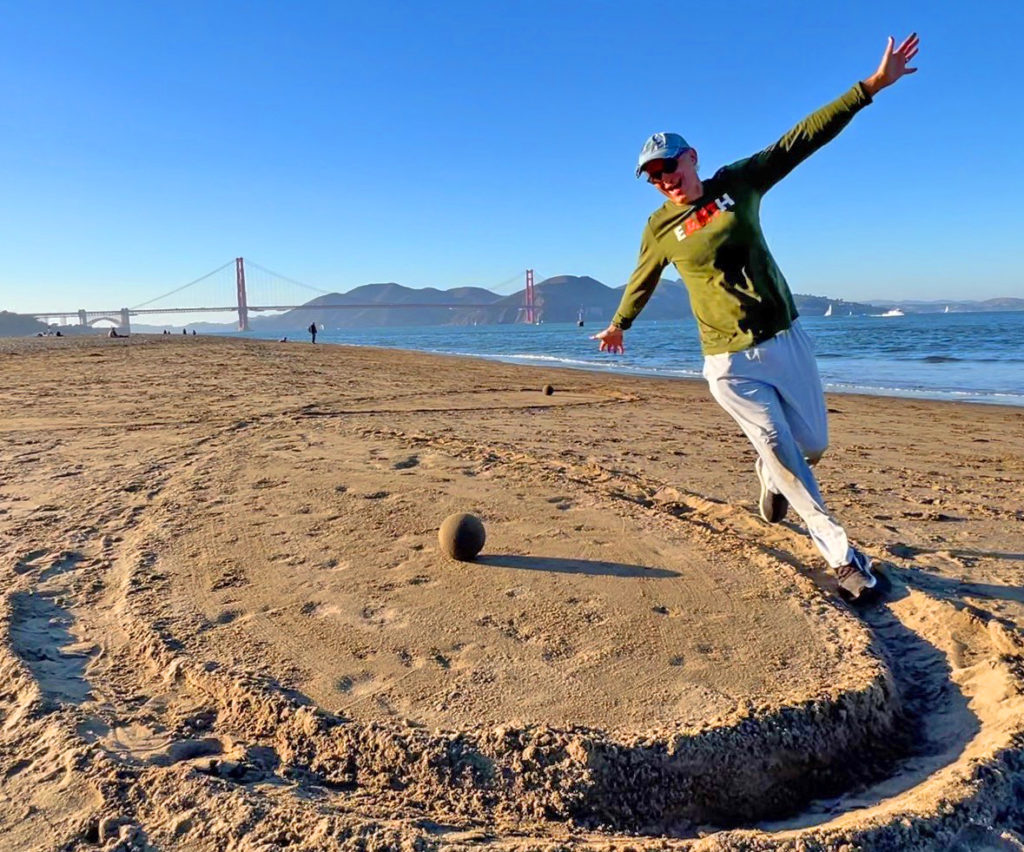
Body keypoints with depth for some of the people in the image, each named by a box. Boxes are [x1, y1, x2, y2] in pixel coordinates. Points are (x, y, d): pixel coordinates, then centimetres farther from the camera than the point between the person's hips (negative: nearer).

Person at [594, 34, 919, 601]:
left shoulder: (739, 182, 3)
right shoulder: (662, 228, -1)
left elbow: (804, 137, 2)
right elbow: (642, 281, 15)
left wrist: (871, 86, -3)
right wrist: (618, 325, 28)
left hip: (786, 340, 3)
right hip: (731, 363, -3)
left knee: (812, 445, 12)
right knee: (784, 456, -5)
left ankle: (769, 476, 47)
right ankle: (842, 554, 10)